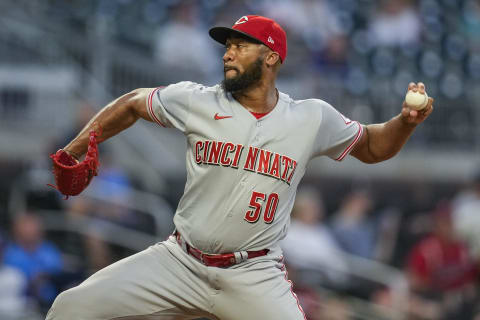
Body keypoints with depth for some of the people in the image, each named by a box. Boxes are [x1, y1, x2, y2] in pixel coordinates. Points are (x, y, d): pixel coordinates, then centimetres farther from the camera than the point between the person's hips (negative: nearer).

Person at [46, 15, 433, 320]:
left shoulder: (313, 119, 0)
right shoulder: (197, 101, -1)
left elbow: (370, 146, 14)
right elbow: (131, 105, 13)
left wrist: (406, 122, -6)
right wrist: (72, 153, 8)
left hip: (255, 277, -1)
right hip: (180, 262, 1)